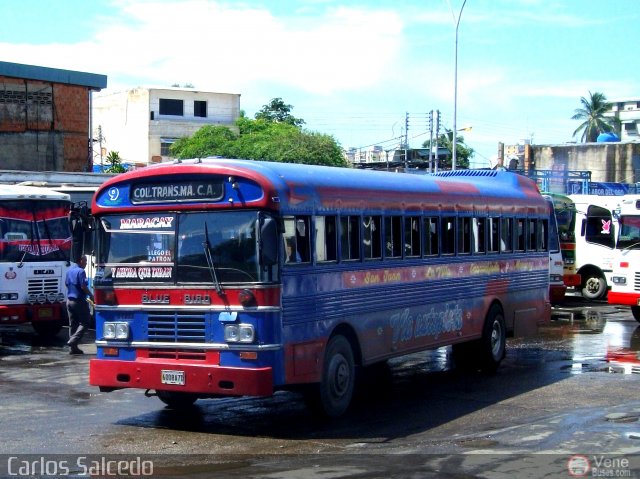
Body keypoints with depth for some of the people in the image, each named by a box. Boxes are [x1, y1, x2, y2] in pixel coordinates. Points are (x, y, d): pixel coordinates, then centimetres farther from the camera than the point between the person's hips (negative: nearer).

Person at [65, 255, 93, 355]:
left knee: (72, 324, 10)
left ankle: (73, 348, 10)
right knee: (84, 322, 0)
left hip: (69, 300, 8)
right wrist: (91, 295, -7)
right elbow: (83, 286, -20)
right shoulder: (81, 271, -14)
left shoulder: (69, 270, 12)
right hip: (79, 301, -8)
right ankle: (73, 341, -14)